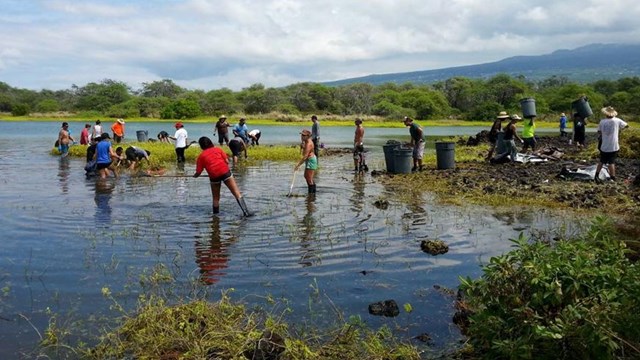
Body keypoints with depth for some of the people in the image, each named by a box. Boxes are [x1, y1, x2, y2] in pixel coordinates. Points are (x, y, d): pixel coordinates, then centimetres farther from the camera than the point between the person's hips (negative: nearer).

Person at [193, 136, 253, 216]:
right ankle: (246, 211, -11)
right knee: (237, 193, -2)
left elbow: (198, 172, 10)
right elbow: (227, 161, 7)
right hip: (225, 172, 0)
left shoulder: (201, 156, 14)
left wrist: (195, 176, 31)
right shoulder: (218, 149, 18)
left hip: (214, 176, 0)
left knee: (215, 198, 18)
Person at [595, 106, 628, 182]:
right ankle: (613, 178, 6)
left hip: (604, 147, 2)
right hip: (613, 147, -2)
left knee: (601, 161, 15)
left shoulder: (602, 121, -3)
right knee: (611, 162, 4)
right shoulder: (617, 121, -8)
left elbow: (599, 132, 3)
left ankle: (597, 176, 14)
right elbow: (626, 125, 5)